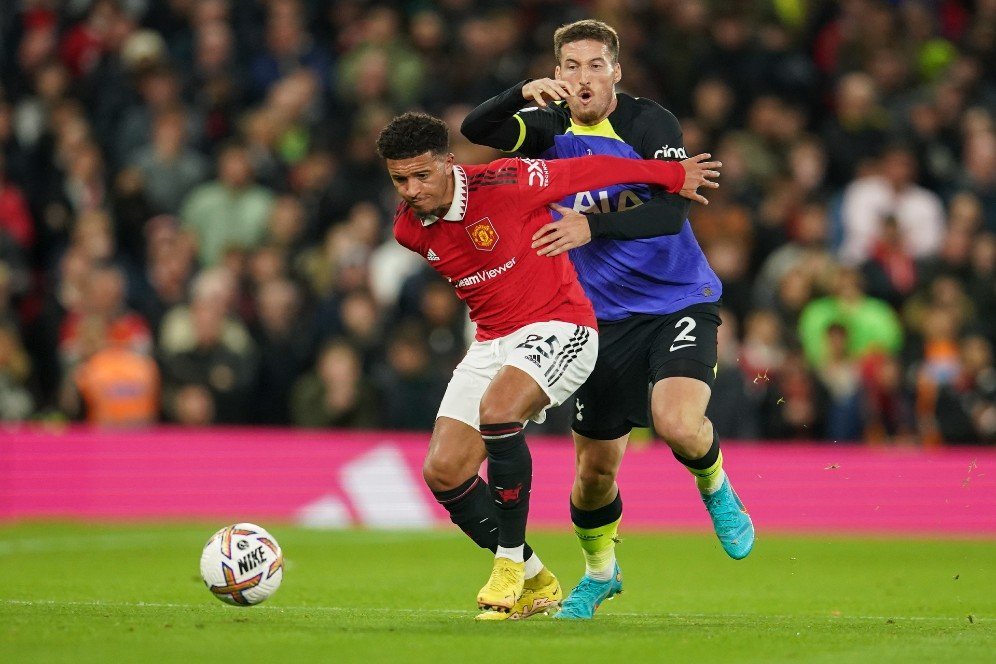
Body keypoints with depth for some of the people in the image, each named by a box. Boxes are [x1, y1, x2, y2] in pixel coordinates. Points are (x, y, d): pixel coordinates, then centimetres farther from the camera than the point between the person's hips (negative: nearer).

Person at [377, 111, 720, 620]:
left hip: (558, 326, -7)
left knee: (496, 411, -35)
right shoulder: (409, 230, -1)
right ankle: (534, 582, 12)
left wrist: (675, 174, 2)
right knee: (443, 472, -6)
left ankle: (510, 563, -20)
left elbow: (593, 171, -8)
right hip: (492, 341, 7)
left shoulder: (503, 185, -20)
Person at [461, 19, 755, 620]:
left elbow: (670, 213, -24)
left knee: (679, 424, -28)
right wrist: (522, 94, -31)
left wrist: (593, 226, -37)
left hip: (682, 301, -4)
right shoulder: (549, 128, 1)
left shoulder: (649, 123, -13)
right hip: (607, 316, 4)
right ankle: (600, 572, 34)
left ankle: (716, 490, 7)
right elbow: (474, 131, -13)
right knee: (596, 467, 7)